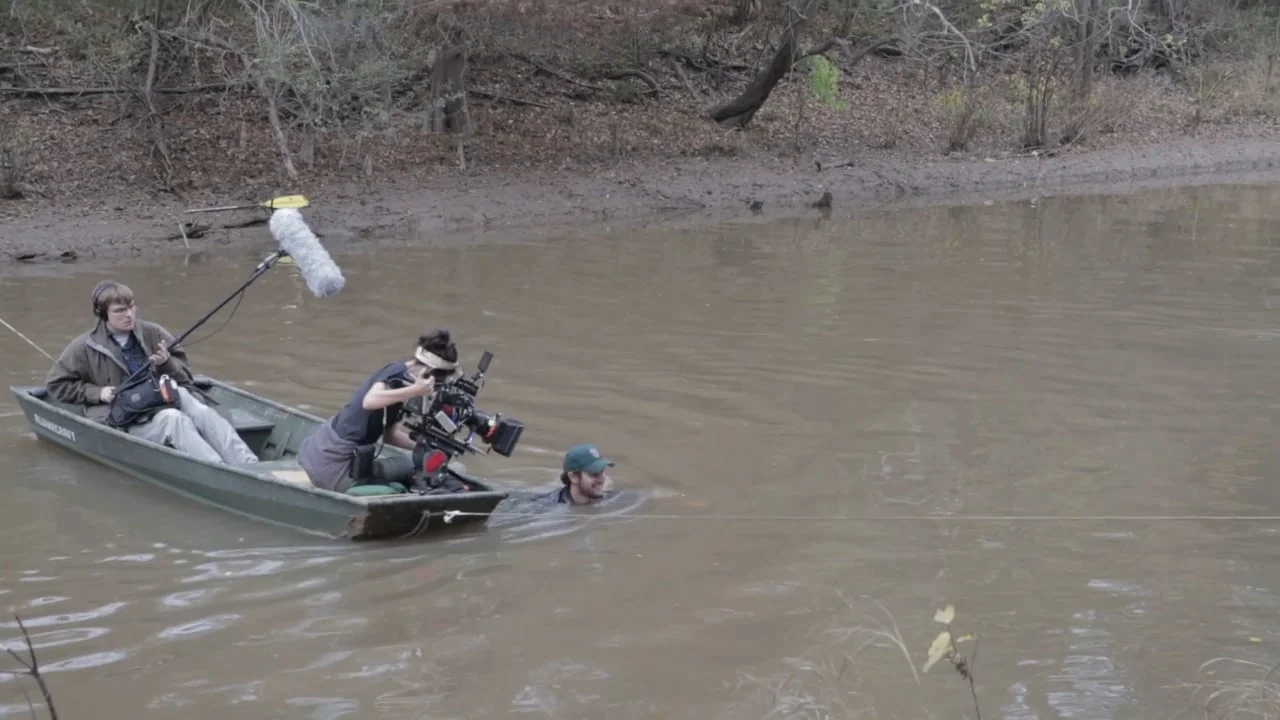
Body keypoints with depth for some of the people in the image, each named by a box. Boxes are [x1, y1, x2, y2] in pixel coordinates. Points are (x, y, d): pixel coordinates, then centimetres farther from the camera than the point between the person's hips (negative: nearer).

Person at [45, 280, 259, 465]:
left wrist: (167, 363, -7)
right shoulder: (86, 347, 6)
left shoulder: (153, 333, 12)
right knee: (173, 419, -36)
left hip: (168, 403, 3)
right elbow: (55, 384, 13)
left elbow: (185, 377, 16)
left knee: (204, 413, -31)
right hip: (129, 422, -3)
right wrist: (98, 393, 0)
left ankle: (250, 465, -50)